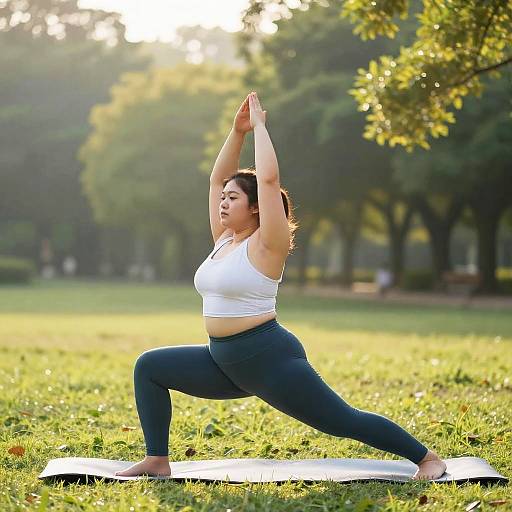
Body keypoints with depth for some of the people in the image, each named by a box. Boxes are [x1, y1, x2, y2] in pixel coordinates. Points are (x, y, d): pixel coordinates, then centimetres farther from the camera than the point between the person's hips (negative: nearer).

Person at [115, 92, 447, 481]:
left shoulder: (265, 245, -10)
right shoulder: (224, 240, 11)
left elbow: (269, 179, -20)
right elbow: (217, 177, 14)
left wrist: (260, 125, -11)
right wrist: (238, 131, 9)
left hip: (269, 358, -8)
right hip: (226, 362, 8)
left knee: (343, 421, -4)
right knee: (149, 367, 5)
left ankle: (427, 457, 10)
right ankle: (157, 461, 6)